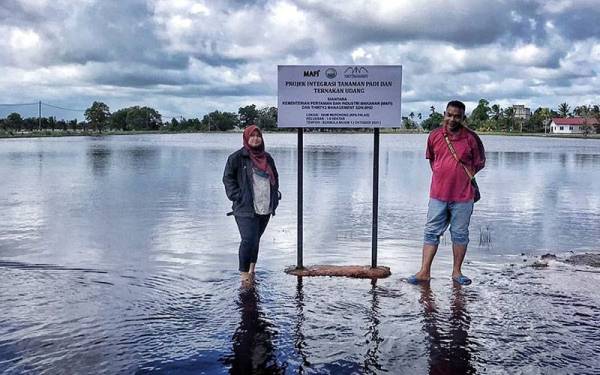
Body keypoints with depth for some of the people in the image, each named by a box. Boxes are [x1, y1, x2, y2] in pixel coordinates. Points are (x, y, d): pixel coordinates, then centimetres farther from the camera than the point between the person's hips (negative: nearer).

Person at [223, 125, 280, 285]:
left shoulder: (267, 157, 15)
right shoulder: (237, 157, -3)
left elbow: (275, 178, 26)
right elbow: (227, 178, -1)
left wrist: (274, 197, 14)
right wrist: (237, 196, -10)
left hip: (265, 208, 6)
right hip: (246, 209, -5)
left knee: (255, 239, 13)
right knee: (249, 240, -14)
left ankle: (251, 270, 26)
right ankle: (244, 274, -3)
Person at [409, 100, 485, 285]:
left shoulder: (471, 138, -5)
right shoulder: (434, 136, 2)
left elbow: (479, 164, 6)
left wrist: (461, 176, 6)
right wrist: (441, 175, 11)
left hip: (462, 196, -2)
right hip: (438, 194, 2)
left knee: (460, 234, 8)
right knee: (431, 232, 4)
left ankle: (456, 271, 20)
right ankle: (424, 272, 8)